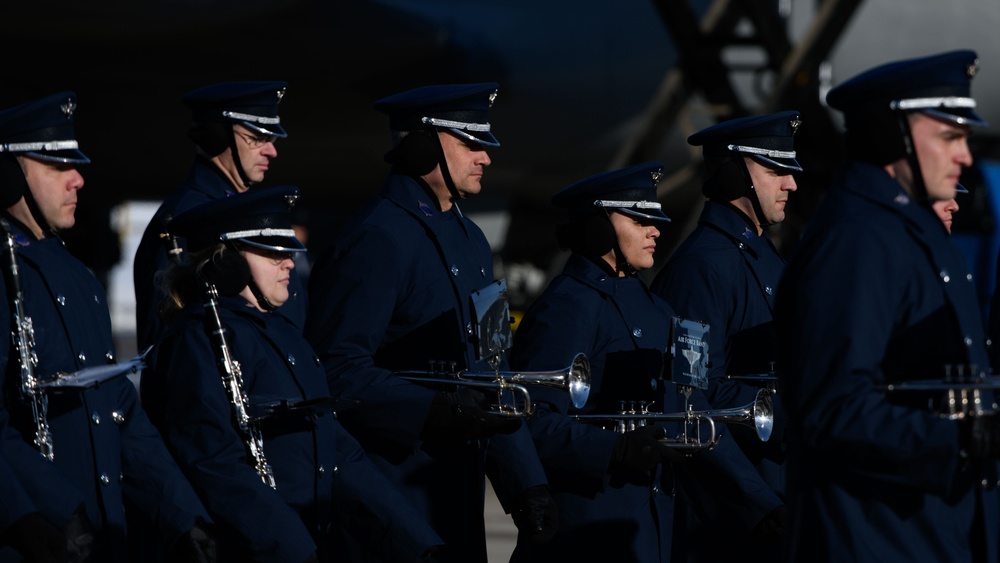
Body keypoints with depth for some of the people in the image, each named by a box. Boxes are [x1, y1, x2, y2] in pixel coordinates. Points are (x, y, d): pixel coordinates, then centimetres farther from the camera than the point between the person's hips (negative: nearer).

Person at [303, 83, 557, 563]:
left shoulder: (470, 240, 16)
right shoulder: (377, 239, -14)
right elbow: (338, 372, -21)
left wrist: (527, 486, 13)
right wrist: (436, 412, -28)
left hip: (460, 497, 9)